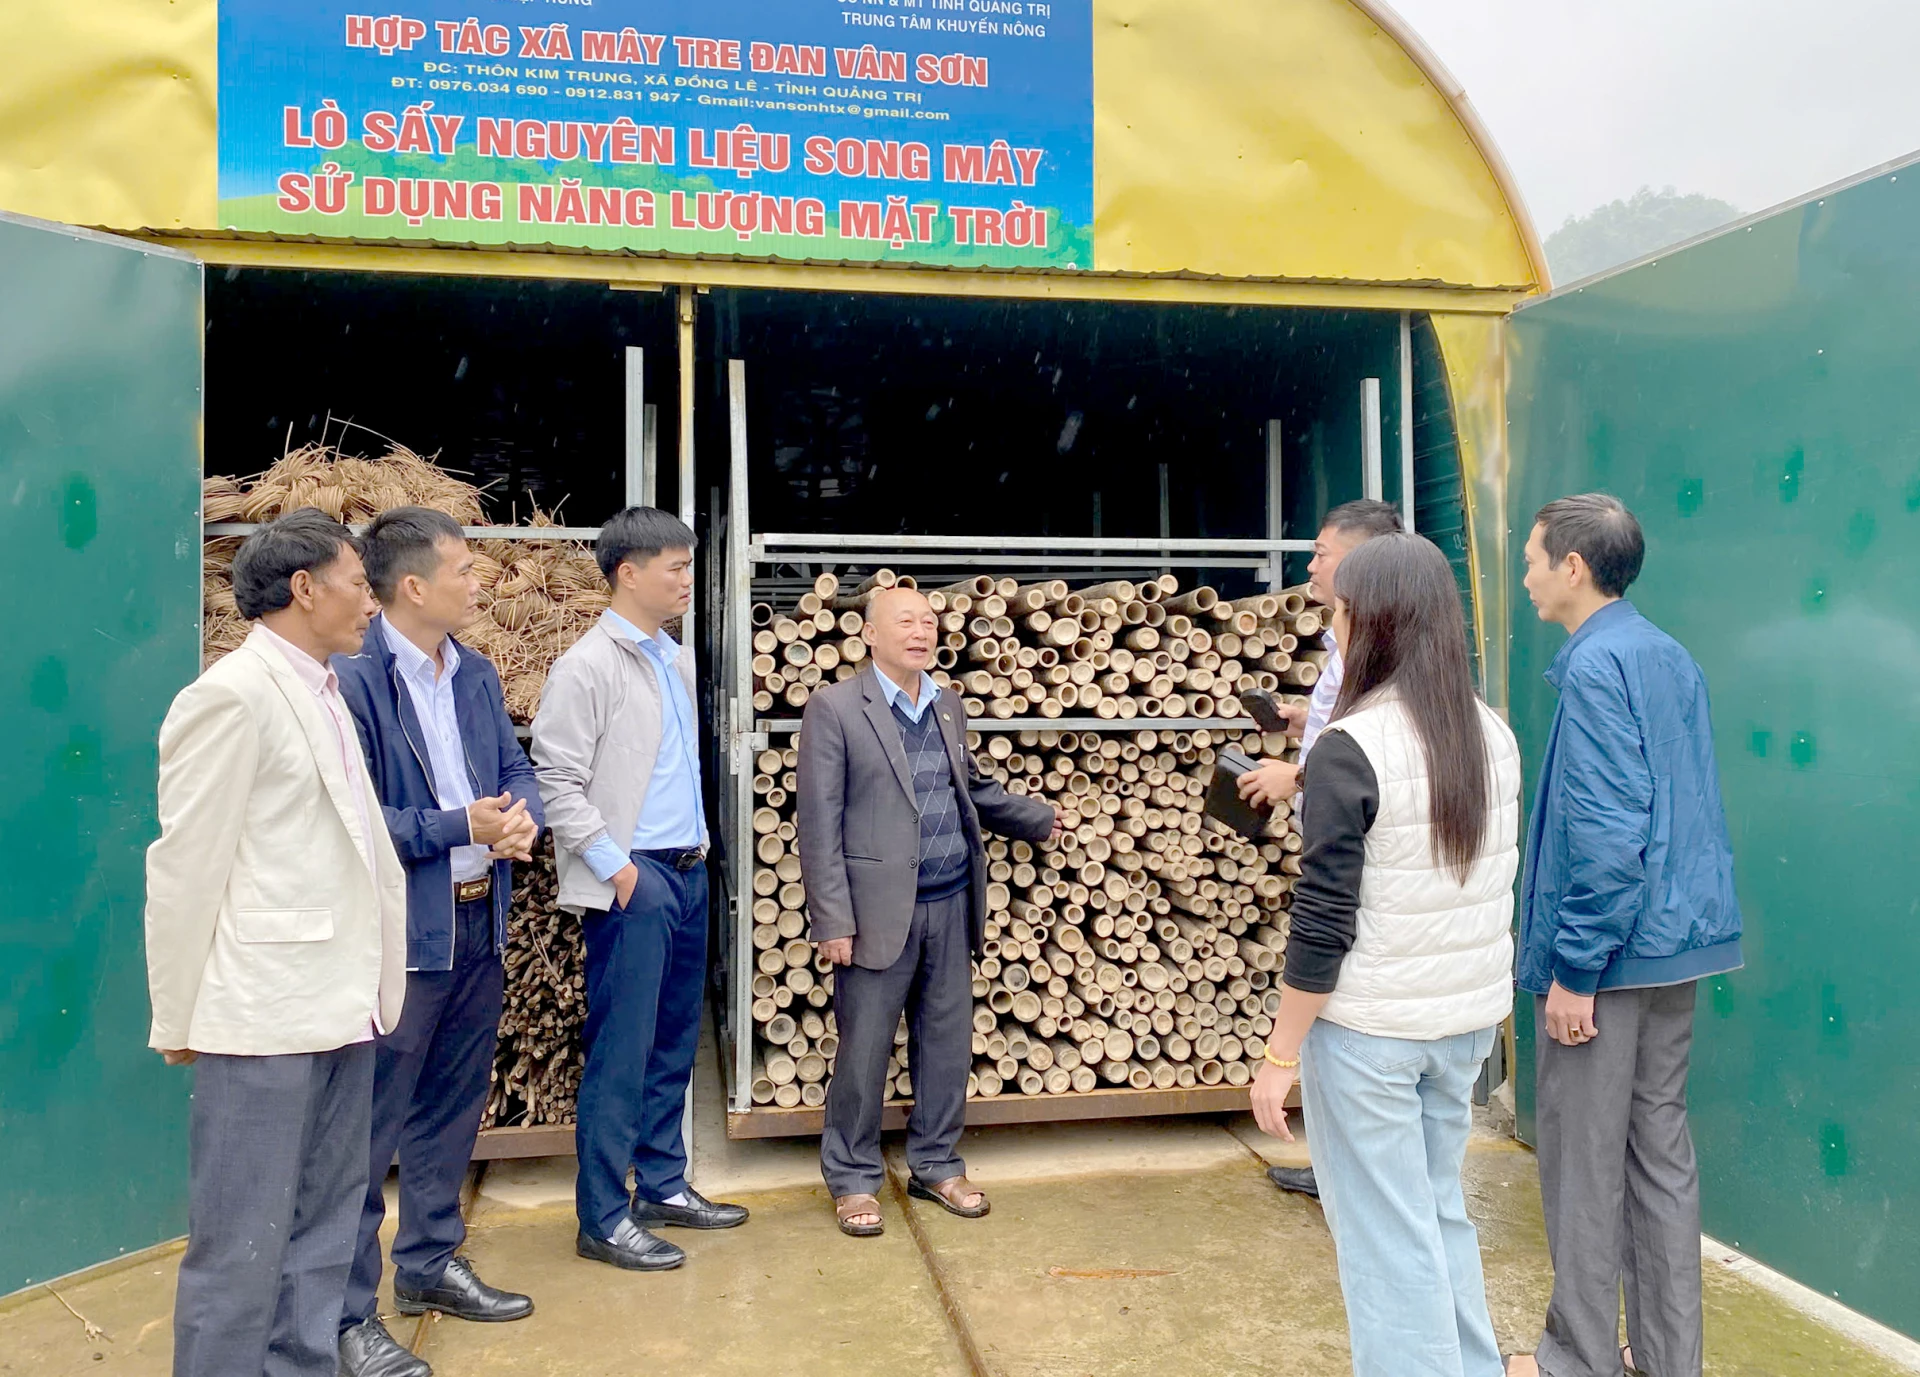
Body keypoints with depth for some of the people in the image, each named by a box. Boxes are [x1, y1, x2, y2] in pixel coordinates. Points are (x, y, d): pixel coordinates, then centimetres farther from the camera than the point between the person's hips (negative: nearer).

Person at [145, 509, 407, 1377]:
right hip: (266, 1013, -8)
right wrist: (180, 1022, -6)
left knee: (324, 1228, 15)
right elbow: (185, 869, -10)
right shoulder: (232, 696, -11)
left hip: (342, 1008, 8)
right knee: (243, 1241, 2)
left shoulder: (323, 691, 14)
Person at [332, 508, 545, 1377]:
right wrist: (460, 827, -19)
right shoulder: (352, 679, -16)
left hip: (479, 922, 8)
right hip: (397, 931, -8)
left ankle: (429, 1265, 36)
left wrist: (522, 816, -7)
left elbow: (515, 766, 15)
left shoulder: (475, 674, 10)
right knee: (369, 1123, 1)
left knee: (453, 1105, 19)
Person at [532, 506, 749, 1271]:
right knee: (621, 1049, -3)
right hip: (631, 881, -8)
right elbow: (557, 781, -13)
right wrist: (613, 865, -15)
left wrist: (698, 845, 13)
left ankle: (663, 1184, 27)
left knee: (674, 1040, 14)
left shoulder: (676, 660, 14)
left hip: (687, 871, 8)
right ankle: (603, 1218, 8)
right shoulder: (588, 666, -10)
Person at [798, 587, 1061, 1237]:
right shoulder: (834, 708, -7)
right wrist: (833, 920, -13)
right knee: (864, 1049, 4)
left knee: (948, 1042, 13)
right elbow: (819, 824, -10)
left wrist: (1038, 818, 22)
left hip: (951, 908, 6)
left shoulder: (949, 707, 12)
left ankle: (936, 1165, 31)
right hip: (879, 909, -6)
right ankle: (853, 1178, 21)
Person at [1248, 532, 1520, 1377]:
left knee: (1387, 1236, 7)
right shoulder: (1492, 733, 2)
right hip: (1470, 1015, 7)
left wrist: (1279, 1055, -9)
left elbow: (1323, 925, -18)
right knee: (1442, 1211, 22)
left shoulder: (1350, 749, -18)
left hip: (1369, 1026, -7)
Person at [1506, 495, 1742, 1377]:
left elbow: (1605, 829, -23)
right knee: (1662, 1147, 16)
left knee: (1584, 1162, 4)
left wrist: (1574, 969, -18)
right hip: (1679, 944, 9)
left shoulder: (1595, 665, -17)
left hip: (1607, 949, -9)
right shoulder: (1673, 658, 10)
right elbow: (1692, 813, 16)